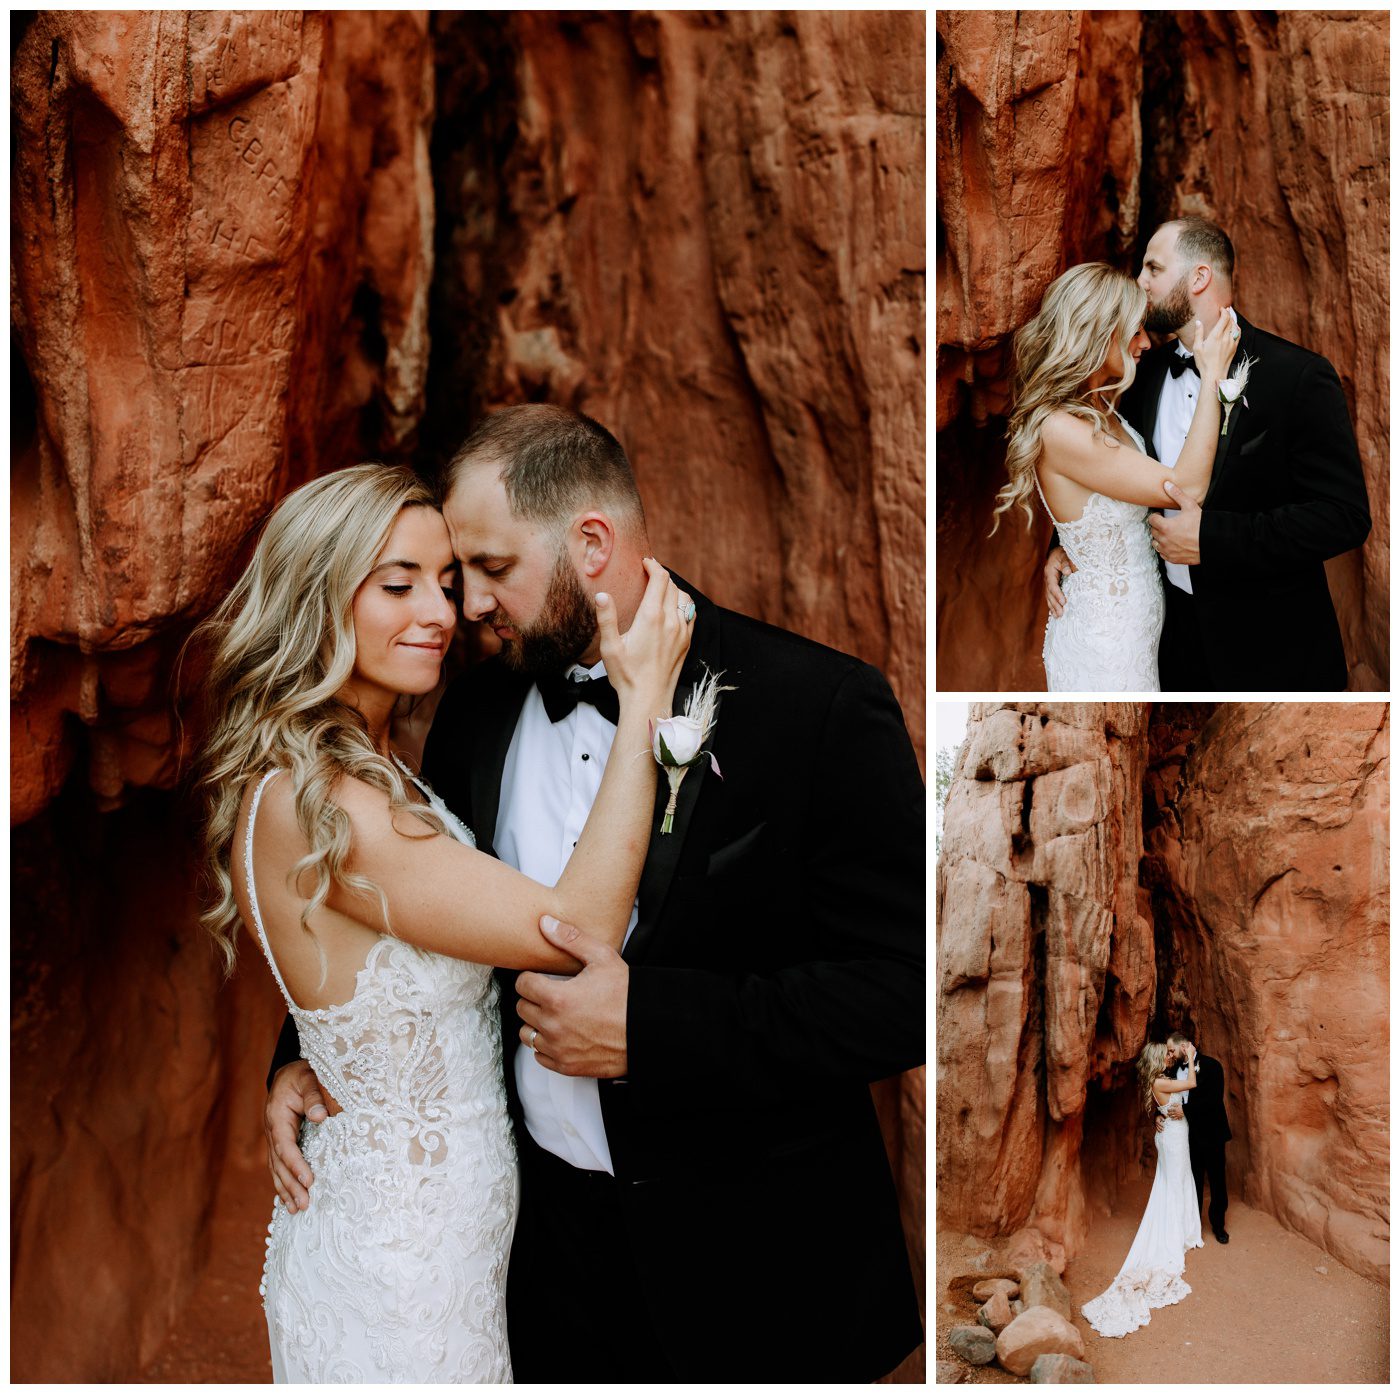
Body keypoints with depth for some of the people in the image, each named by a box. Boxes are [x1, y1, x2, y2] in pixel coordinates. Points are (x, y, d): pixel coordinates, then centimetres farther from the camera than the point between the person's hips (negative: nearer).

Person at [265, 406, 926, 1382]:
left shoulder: (820, 706, -17)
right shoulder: (478, 711, 1)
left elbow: (907, 991, -20)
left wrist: (647, 1025, -24)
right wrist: (315, 1057, 0)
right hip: (544, 1231, 5)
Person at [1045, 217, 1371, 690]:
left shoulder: (1299, 376, -16)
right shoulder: (1147, 372, 3)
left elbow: (1344, 515, -20)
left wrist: (1210, 538, -26)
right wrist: (1067, 545, -2)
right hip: (1173, 628, 5)